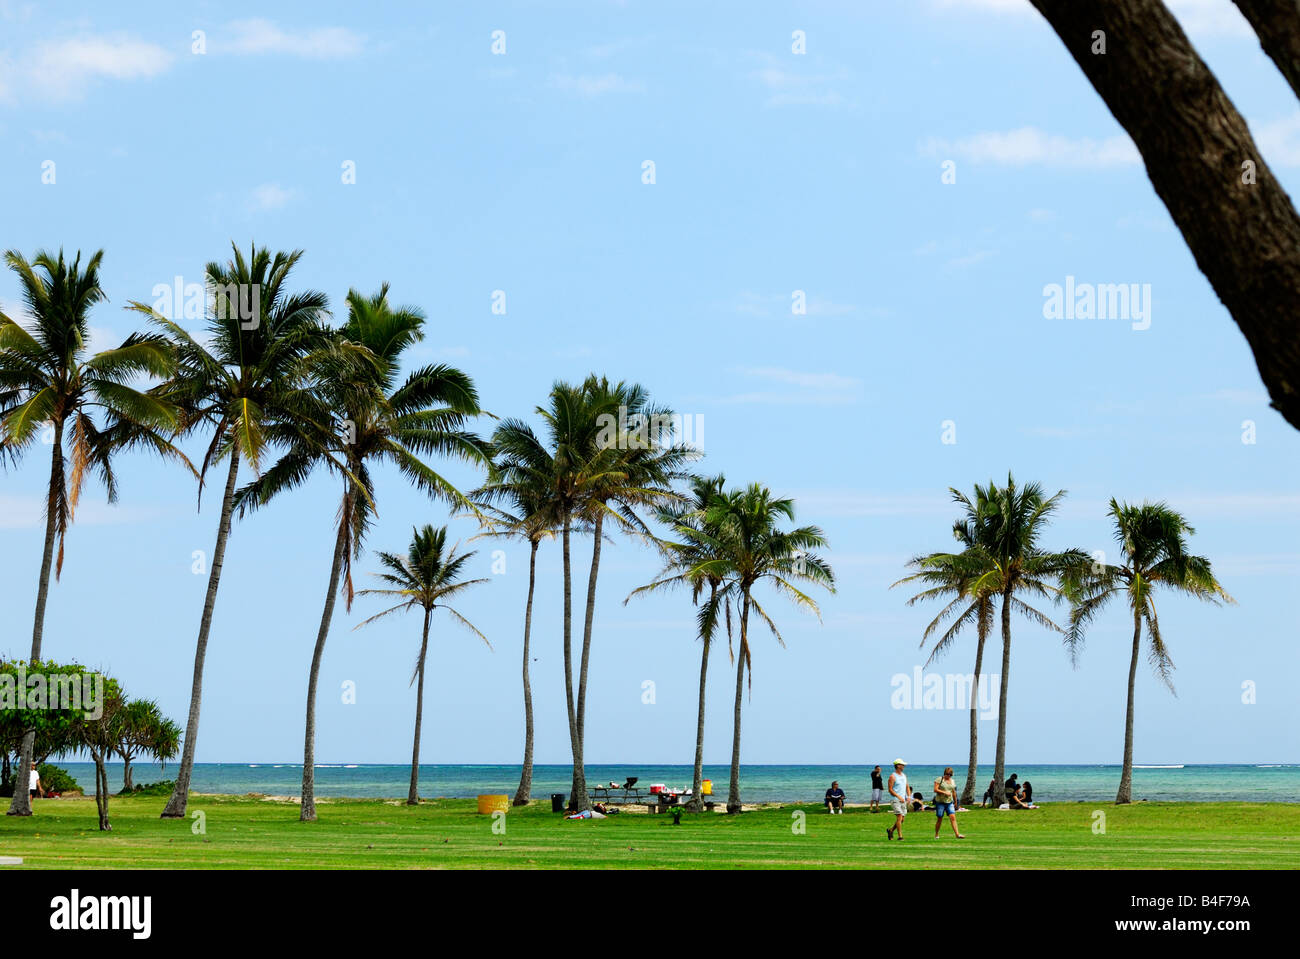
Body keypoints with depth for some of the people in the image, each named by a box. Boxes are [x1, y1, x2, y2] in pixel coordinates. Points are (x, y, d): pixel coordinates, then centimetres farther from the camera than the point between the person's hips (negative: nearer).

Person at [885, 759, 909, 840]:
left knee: (902, 819, 6)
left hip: (903, 800, 7)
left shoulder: (904, 775, 14)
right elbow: (890, 790, -12)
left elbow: (907, 787, 19)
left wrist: (909, 796, 1)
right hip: (895, 800, -7)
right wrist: (899, 797, -21)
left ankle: (890, 830, 26)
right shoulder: (893, 776, -8)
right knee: (899, 817, -14)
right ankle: (900, 836, -11)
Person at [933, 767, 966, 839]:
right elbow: (935, 790, -10)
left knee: (953, 817, -10)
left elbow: (954, 793, 21)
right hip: (940, 802, -4)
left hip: (950, 802, 4)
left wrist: (955, 802, 24)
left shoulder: (952, 781, 14)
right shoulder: (939, 779, -2)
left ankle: (957, 834, -17)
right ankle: (936, 835, 17)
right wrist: (944, 792, -18)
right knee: (939, 819, 2)